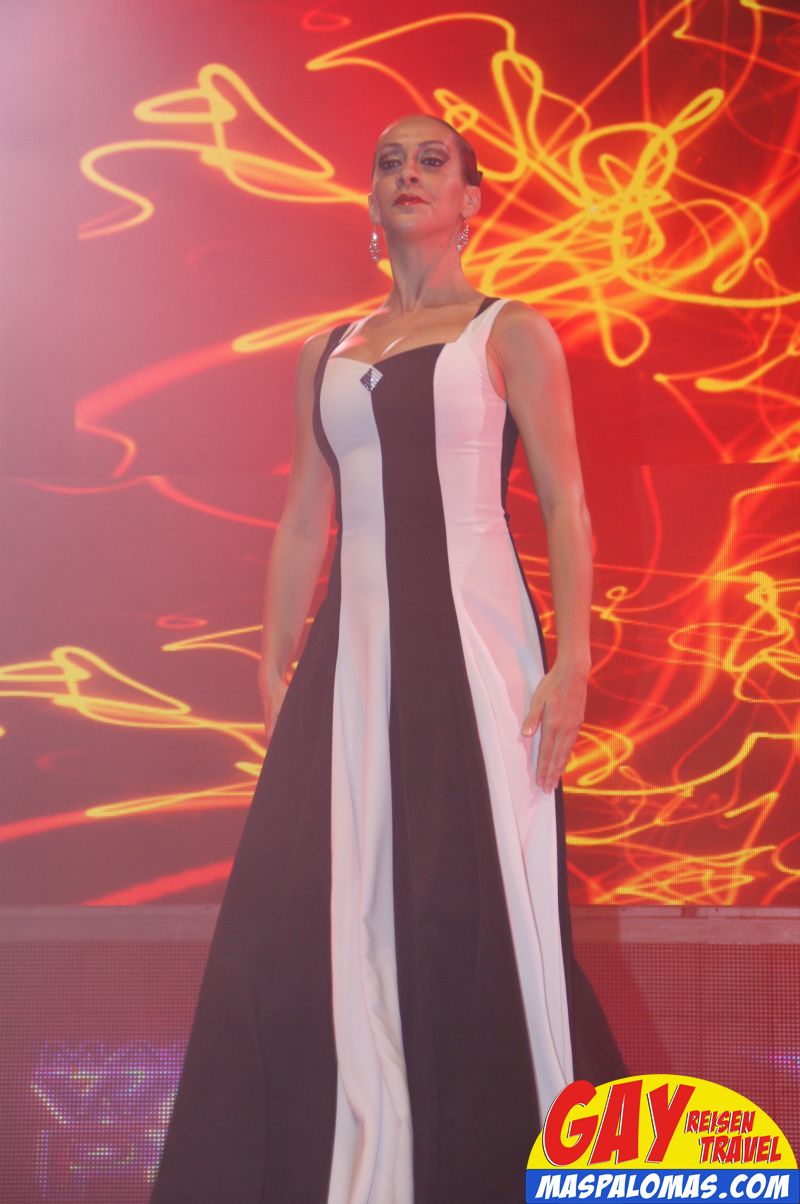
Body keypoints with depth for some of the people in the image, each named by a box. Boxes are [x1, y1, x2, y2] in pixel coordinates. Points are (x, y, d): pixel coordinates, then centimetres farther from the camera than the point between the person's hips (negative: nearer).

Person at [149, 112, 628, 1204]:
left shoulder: (510, 333, 6)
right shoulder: (327, 354, 17)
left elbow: (565, 505, -1)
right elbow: (303, 521, 17)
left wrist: (571, 661, -11)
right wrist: (274, 669, 11)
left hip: (474, 640, -4)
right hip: (355, 648, 4)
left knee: (482, 908, -5)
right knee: (324, 912, -2)